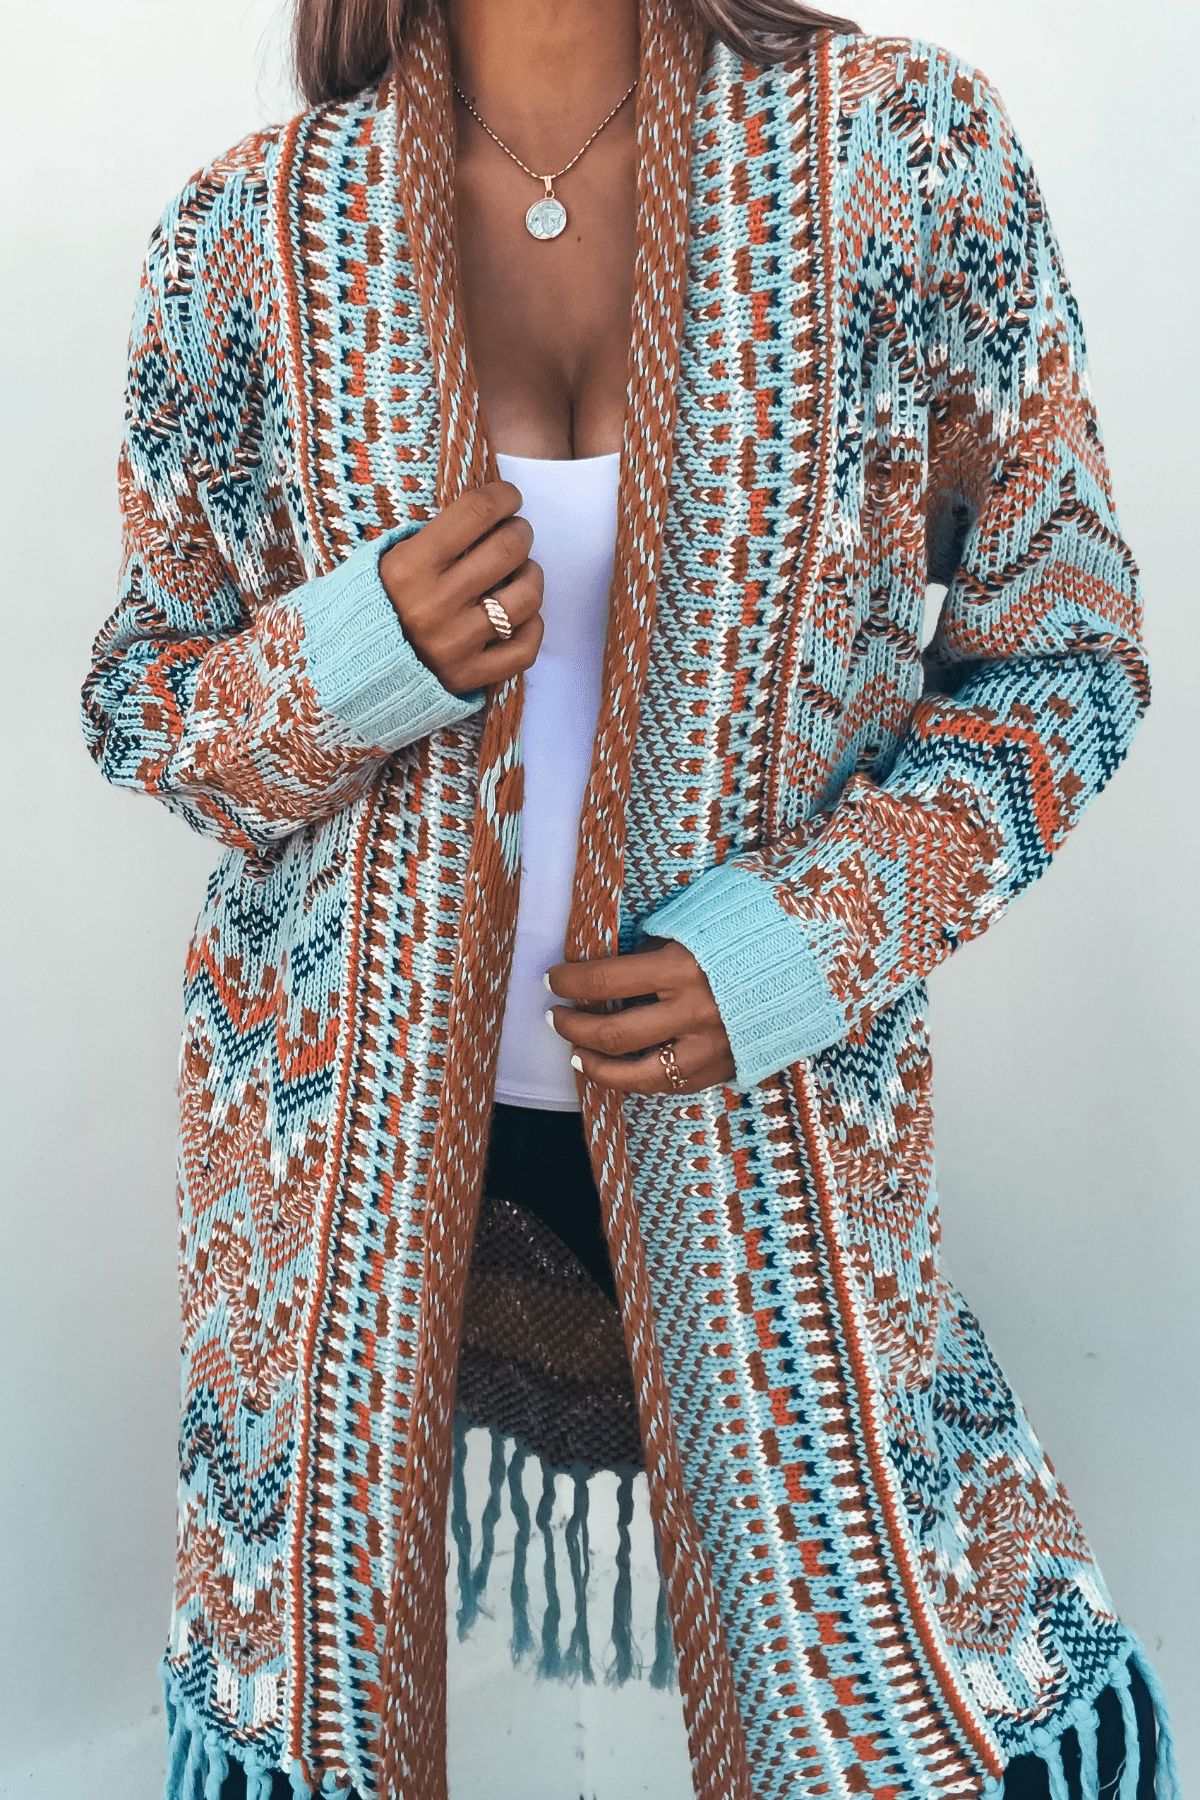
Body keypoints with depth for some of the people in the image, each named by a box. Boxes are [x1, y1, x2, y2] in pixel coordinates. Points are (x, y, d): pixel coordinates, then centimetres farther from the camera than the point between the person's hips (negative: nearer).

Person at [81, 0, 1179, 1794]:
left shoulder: (910, 149, -6)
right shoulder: (248, 235, -3)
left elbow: (1064, 647, -1)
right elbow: (138, 696, 6)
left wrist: (810, 938, -16)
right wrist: (351, 662, -18)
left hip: (763, 1098, 0)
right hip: (352, 1104, 2)